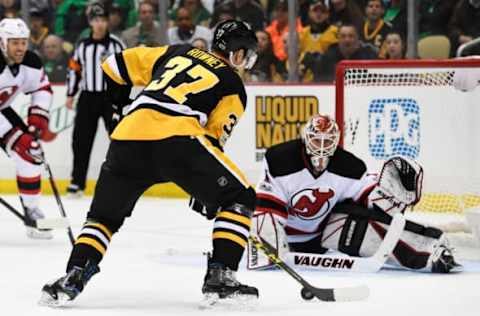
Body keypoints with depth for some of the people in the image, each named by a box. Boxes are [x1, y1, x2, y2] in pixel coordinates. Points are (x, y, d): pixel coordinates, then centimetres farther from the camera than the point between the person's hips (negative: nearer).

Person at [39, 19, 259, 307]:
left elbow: (120, 65, 29)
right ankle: (220, 278, 0)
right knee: (239, 198, 10)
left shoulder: (178, 53, 29)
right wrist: (205, 186, 18)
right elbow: (214, 136, 10)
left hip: (130, 134, 5)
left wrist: (119, 101, 44)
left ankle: (72, 279, 5)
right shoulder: (233, 86, 18)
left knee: (105, 215, 22)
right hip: (177, 137, -4)